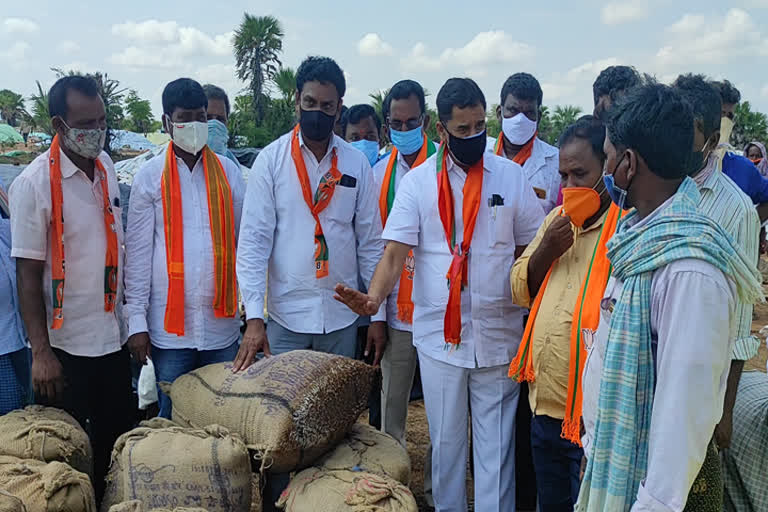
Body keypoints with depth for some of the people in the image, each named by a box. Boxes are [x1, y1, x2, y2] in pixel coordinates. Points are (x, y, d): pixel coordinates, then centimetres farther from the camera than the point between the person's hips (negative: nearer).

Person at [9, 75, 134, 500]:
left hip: (113, 338, 6)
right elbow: (28, 273, -13)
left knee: (117, 443, 16)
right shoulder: (33, 184, -15)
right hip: (65, 347, -6)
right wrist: (41, 353, -15)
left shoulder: (107, 167, 4)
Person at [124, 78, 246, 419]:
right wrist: (136, 321, -3)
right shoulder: (150, 177, 1)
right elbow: (138, 253, 1)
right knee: (172, 417, 8)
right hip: (170, 325, -1)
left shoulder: (229, 172, 6)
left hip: (222, 321, 2)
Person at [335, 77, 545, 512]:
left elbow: (531, 250, 5)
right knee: (445, 440, 13)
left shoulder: (511, 176, 2)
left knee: (496, 442, 7)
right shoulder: (418, 181, -1)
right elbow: (395, 252, -7)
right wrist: (374, 298, -26)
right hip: (439, 334, 0)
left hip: (499, 334, 0)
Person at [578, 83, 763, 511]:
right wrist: (595, 436, 14)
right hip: (608, 454, 8)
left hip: (649, 472, -8)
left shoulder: (689, 267, -26)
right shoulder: (641, 232, 2)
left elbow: (687, 401, -26)